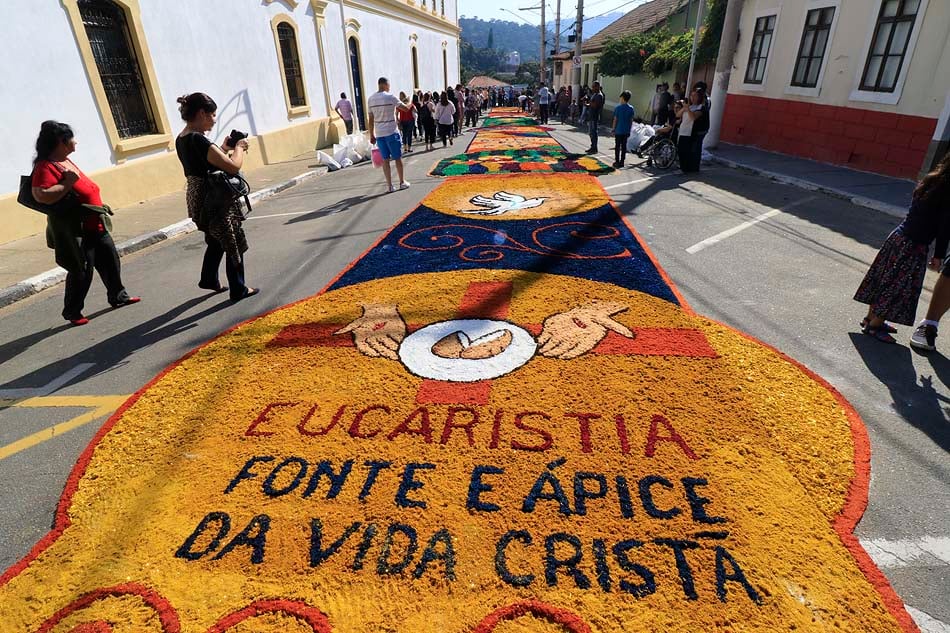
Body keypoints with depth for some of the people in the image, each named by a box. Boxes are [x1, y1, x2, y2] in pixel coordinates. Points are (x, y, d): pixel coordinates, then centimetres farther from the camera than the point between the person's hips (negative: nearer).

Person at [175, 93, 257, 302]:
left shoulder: (181, 140, 6)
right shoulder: (198, 139, -23)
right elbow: (233, 166, -26)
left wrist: (223, 148, 12)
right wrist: (239, 148, -8)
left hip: (197, 198, 9)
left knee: (217, 239, 27)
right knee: (234, 243, 6)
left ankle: (208, 278, 40)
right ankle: (238, 290, 16)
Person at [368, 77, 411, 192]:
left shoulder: (370, 99, 5)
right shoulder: (390, 97, -9)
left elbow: (371, 119, 8)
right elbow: (406, 108, -4)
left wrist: (372, 135, 14)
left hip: (379, 134, 4)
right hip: (391, 132, -4)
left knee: (385, 159, 6)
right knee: (397, 158, 7)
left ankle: (389, 185, 5)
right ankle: (402, 182, 15)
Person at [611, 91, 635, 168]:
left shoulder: (618, 108, -10)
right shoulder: (631, 108, 2)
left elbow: (615, 120, -8)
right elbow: (631, 121, 5)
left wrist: (613, 130, 0)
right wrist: (629, 130, 14)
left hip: (618, 131, -4)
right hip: (626, 131, 4)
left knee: (617, 146, 3)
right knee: (624, 146, 9)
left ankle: (617, 162, 4)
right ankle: (622, 162, 12)